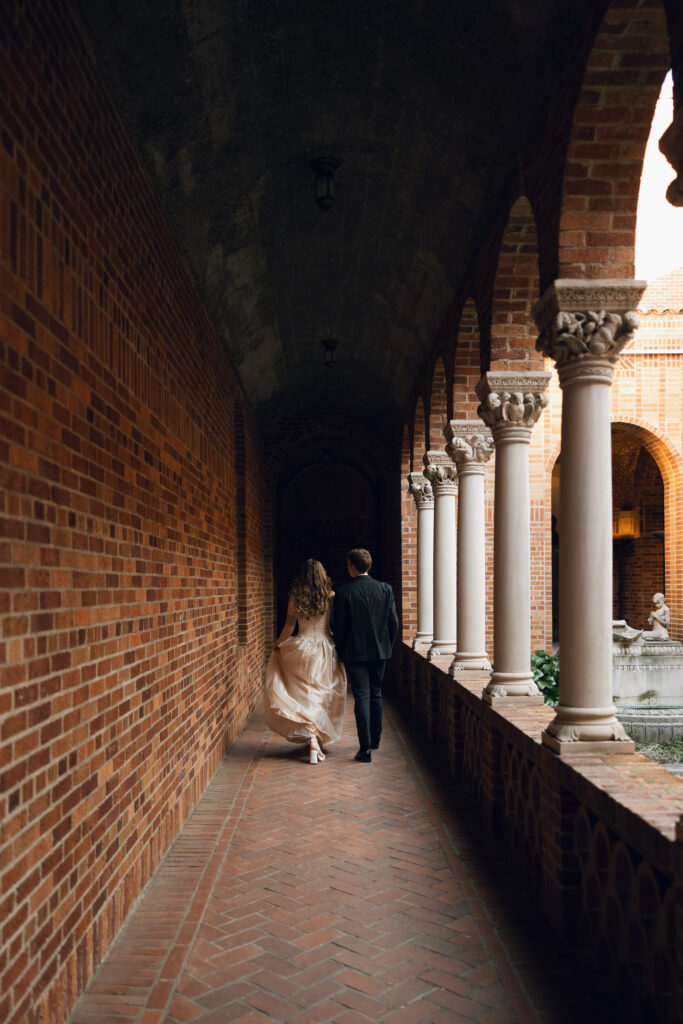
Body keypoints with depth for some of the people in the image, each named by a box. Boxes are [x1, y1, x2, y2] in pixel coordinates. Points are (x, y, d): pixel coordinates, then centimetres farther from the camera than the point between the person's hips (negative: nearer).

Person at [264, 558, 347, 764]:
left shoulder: (295, 597, -3)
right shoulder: (331, 597, -3)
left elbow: (289, 626, -1)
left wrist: (276, 645, 14)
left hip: (302, 650, 0)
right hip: (326, 650, 0)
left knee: (305, 697, 4)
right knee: (323, 696, 15)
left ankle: (312, 742, -9)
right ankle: (319, 737, 26)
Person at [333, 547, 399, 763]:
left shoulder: (344, 592, -11)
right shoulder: (385, 589, -2)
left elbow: (339, 626, -8)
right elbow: (394, 622, 1)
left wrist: (341, 651, 5)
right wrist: (387, 646, 14)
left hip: (355, 652, -3)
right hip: (380, 651, 4)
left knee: (362, 697, -1)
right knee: (376, 694, 19)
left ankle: (365, 748, -3)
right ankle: (375, 739, 31)